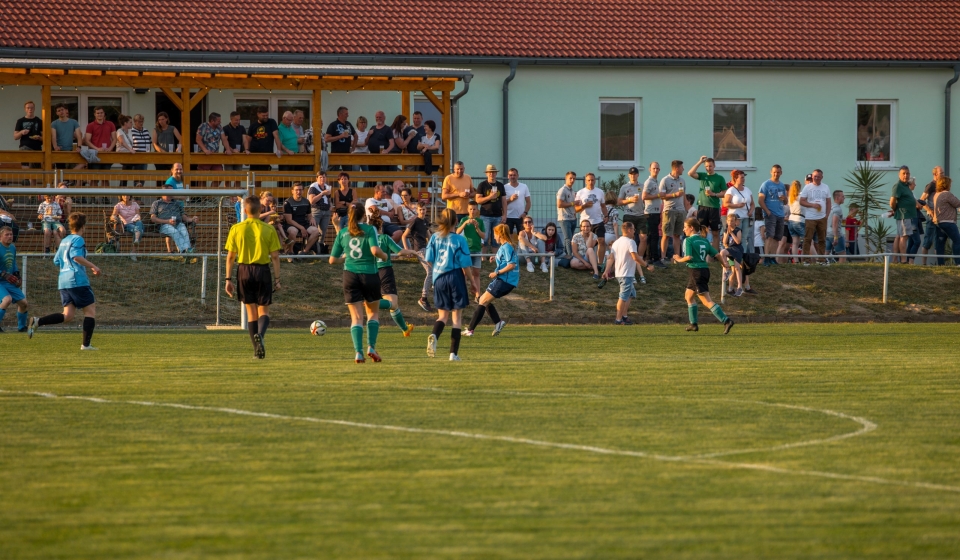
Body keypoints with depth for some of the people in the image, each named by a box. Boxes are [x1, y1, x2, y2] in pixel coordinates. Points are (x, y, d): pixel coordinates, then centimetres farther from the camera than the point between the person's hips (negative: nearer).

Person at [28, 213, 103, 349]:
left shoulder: (64, 241, 19)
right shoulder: (78, 239, -6)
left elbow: (57, 261, 26)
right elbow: (76, 256, -22)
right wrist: (93, 267, -17)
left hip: (63, 281, 8)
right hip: (77, 280, -8)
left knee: (67, 316, 4)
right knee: (90, 310, 2)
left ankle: (38, 321, -13)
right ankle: (86, 344, -3)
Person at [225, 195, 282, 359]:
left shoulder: (236, 229, -1)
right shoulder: (269, 230, -3)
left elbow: (230, 256, 1)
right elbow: (275, 256, -3)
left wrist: (228, 279, 6)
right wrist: (277, 279, 3)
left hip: (244, 271, 1)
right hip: (262, 270, -1)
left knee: (251, 312, 11)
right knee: (264, 311, 5)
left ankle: (257, 349, 12)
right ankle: (260, 334, -26)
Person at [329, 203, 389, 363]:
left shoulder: (342, 233, 7)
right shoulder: (369, 230, -2)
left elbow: (332, 260, 9)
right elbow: (375, 250, -17)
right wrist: (384, 256, 3)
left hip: (350, 276, 2)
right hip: (369, 274, -2)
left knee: (356, 317, 2)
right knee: (373, 313, 16)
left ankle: (358, 352, -11)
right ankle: (371, 346, 1)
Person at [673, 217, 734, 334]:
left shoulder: (688, 241, -9)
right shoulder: (704, 241, 11)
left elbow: (689, 257, -19)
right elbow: (716, 254, 9)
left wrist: (679, 259, 0)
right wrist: (724, 264, 25)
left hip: (696, 271, -8)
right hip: (705, 270, 8)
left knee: (707, 301, -10)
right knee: (688, 296, 24)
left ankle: (726, 321, -20)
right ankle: (694, 324, 27)